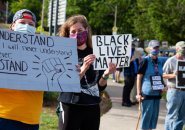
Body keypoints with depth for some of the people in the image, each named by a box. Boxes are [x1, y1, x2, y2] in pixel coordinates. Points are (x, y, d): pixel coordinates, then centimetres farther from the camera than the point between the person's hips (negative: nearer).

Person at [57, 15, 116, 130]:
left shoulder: (96, 54, 6)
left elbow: (100, 86, 8)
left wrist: (106, 74, -12)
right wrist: (83, 69, -28)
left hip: (93, 108, 4)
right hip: (71, 108, -4)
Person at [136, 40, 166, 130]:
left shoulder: (160, 61, 8)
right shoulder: (145, 61, -9)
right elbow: (139, 77, -9)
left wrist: (162, 87, 11)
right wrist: (138, 93, -13)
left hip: (157, 93, 6)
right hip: (147, 93, -6)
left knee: (154, 115, 12)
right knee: (147, 114, 0)